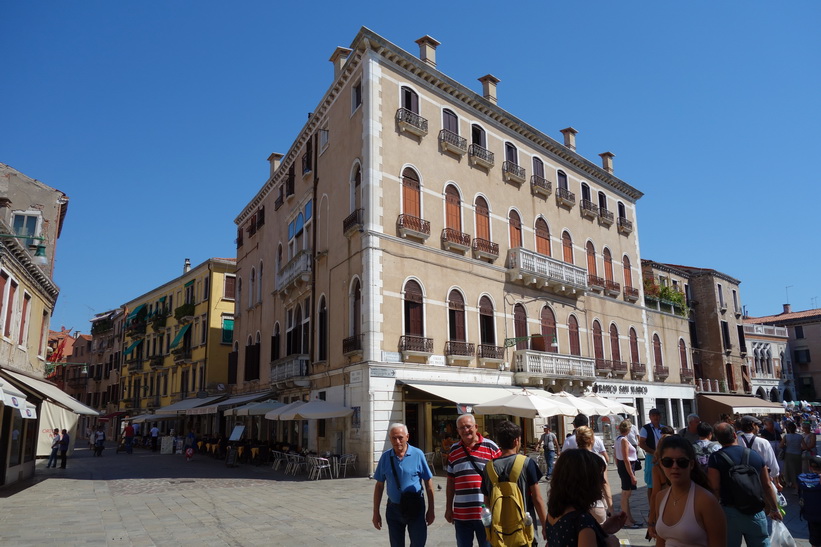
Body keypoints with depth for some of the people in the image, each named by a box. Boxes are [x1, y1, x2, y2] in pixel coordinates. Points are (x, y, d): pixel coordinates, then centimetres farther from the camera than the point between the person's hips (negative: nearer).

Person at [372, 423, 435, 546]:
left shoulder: (417, 454, -9)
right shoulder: (385, 457, -2)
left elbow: (428, 482, -2)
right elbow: (379, 485, 5)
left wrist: (431, 509, -2)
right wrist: (376, 512, 4)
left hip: (415, 508, -2)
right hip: (394, 508, 3)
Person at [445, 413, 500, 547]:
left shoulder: (490, 447, -3)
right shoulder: (454, 450, 8)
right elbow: (450, 481, 13)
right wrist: (448, 508, 13)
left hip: (486, 514, -3)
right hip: (461, 514, 3)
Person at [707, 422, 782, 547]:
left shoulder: (716, 458, -9)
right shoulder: (754, 455, 3)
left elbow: (715, 490, -13)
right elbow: (767, 485, 9)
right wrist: (774, 509, 21)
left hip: (729, 513, -3)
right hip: (756, 513, 3)